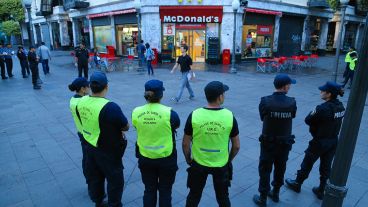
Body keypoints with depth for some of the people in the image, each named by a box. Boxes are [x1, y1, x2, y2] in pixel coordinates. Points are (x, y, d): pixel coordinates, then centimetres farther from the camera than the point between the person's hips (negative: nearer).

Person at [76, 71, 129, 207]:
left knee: (94, 177, 25)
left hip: (90, 146, 7)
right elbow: (126, 126, -19)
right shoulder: (110, 107, -32)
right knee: (115, 180, 14)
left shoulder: (81, 102, -9)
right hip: (108, 151, -7)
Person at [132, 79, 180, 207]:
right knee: (165, 191, 18)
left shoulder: (136, 112, -11)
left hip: (145, 158, 3)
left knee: (149, 190, 22)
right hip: (166, 158, -3)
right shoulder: (169, 112, -20)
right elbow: (177, 126, 0)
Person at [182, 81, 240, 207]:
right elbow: (236, 146, -6)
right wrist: (229, 160, 12)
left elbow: (185, 144, -8)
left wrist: (188, 159, 10)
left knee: (194, 196, 23)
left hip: (198, 164, 0)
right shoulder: (229, 116, -16)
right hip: (221, 165, 0)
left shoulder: (194, 115, -17)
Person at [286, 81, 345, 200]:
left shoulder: (323, 108, -27)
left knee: (307, 164, 14)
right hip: (333, 142, 7)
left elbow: (308, 120, -17)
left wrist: (313, 113, -1)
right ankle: (321, 191, 35)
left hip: (319, 142, -7)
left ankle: (297, 184, 34)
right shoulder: (340, 107, -2)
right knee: (326, 167, 19)